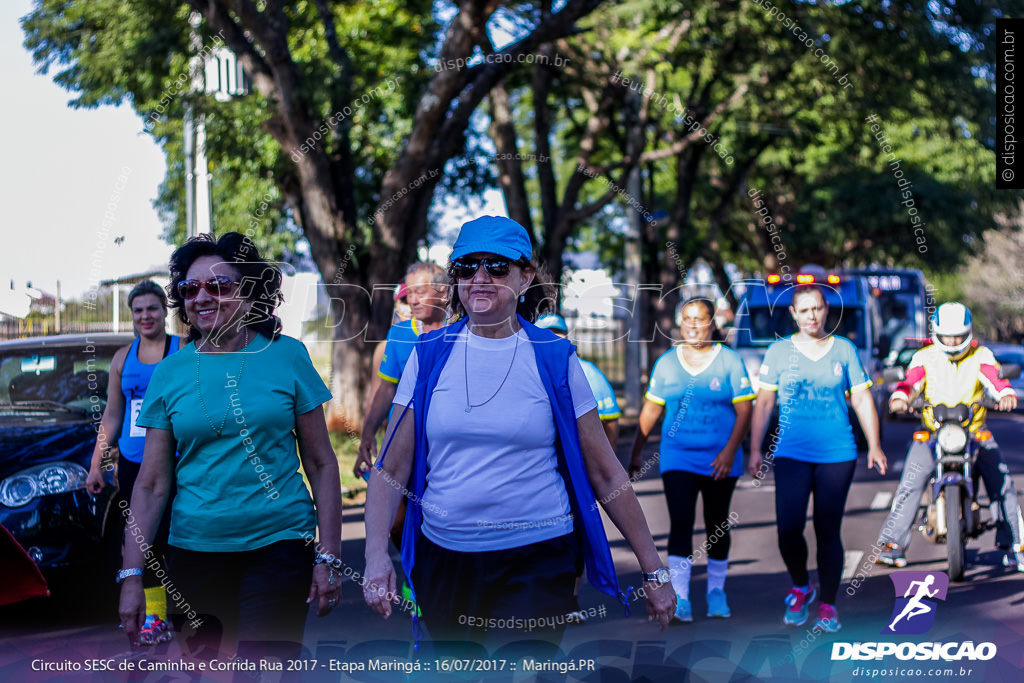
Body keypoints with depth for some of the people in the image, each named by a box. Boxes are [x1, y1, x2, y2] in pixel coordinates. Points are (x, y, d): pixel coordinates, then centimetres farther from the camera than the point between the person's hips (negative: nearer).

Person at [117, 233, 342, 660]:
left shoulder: (287, 356, -1)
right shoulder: (170, 373, 3)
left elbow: (321, 463, 1)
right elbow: (152, 483, 4)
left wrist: (328, 556, -4)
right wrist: (131, 575, -2)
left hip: (279, 544, -2)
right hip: (194, 545, 2)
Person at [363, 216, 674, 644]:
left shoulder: (555, 359, 0)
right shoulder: (429, 355, 4)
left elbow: (605, 475, 3)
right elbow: (391, 470, 5)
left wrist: (654, 572, 4)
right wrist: (376, 556, -9)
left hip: (537, 564, -2)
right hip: (443, 558, 2)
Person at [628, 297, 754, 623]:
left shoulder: (729, 360, 0)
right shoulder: (666, 362, 7)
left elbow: (744, 410, -4)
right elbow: (650, 410, 12)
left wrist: (730, 450, -15)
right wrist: (637, 452, 10)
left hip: (720, 460, 0)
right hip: (678, 458, 0)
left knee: (717, 526, 10)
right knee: (681, 523, -11)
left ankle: (716, 591, 24)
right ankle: (680, 598, -14)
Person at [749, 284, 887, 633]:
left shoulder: (844, 350, 8)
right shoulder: (779, 352, 6)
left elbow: (862, 399, 11)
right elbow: (763, 402, 8)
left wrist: (874, 446, 5)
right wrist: (755, 450, 3)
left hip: (837, 454, 1)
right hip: (791, 454, 0)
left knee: (828, 531, 1)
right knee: (788, 528, -11)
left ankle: (828, 606, 12)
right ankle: (800, 588, 16)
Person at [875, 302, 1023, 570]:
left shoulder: (981, 356, 2)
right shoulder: (924, 357, 3)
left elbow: (994, 378, -15)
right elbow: (911, 382, -12)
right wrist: (899, 398, -35)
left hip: (975, 432, 0)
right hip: (932, 433, 0)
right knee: (909, 486, -12)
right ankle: (893, 544, -5)